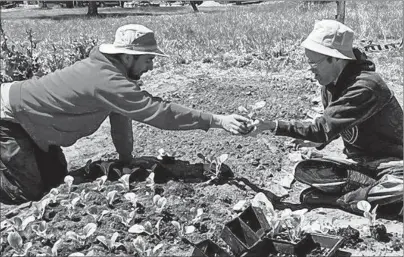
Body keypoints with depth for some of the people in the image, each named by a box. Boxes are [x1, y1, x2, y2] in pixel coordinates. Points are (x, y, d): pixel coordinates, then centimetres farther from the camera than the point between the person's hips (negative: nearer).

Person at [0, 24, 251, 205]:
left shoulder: (108, 67, -4)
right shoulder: (108, 82, -34)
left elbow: (121, 116, 4)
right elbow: (159, 111, -37)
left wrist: (127, 160, 6)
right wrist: (218, 121, -37)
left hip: (28, 119, 9)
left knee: (55, 177, 13)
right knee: (31, 190, -10)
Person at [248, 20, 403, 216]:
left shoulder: (365, 86, -28)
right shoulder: (330, 83, 0)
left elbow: (323, 127, -32)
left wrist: (272, 126, -31)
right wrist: (320, 140, -8)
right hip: (356, 160, 7)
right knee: (303, 170, -17)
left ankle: (335, 199, -23)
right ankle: (376, 188, -19)